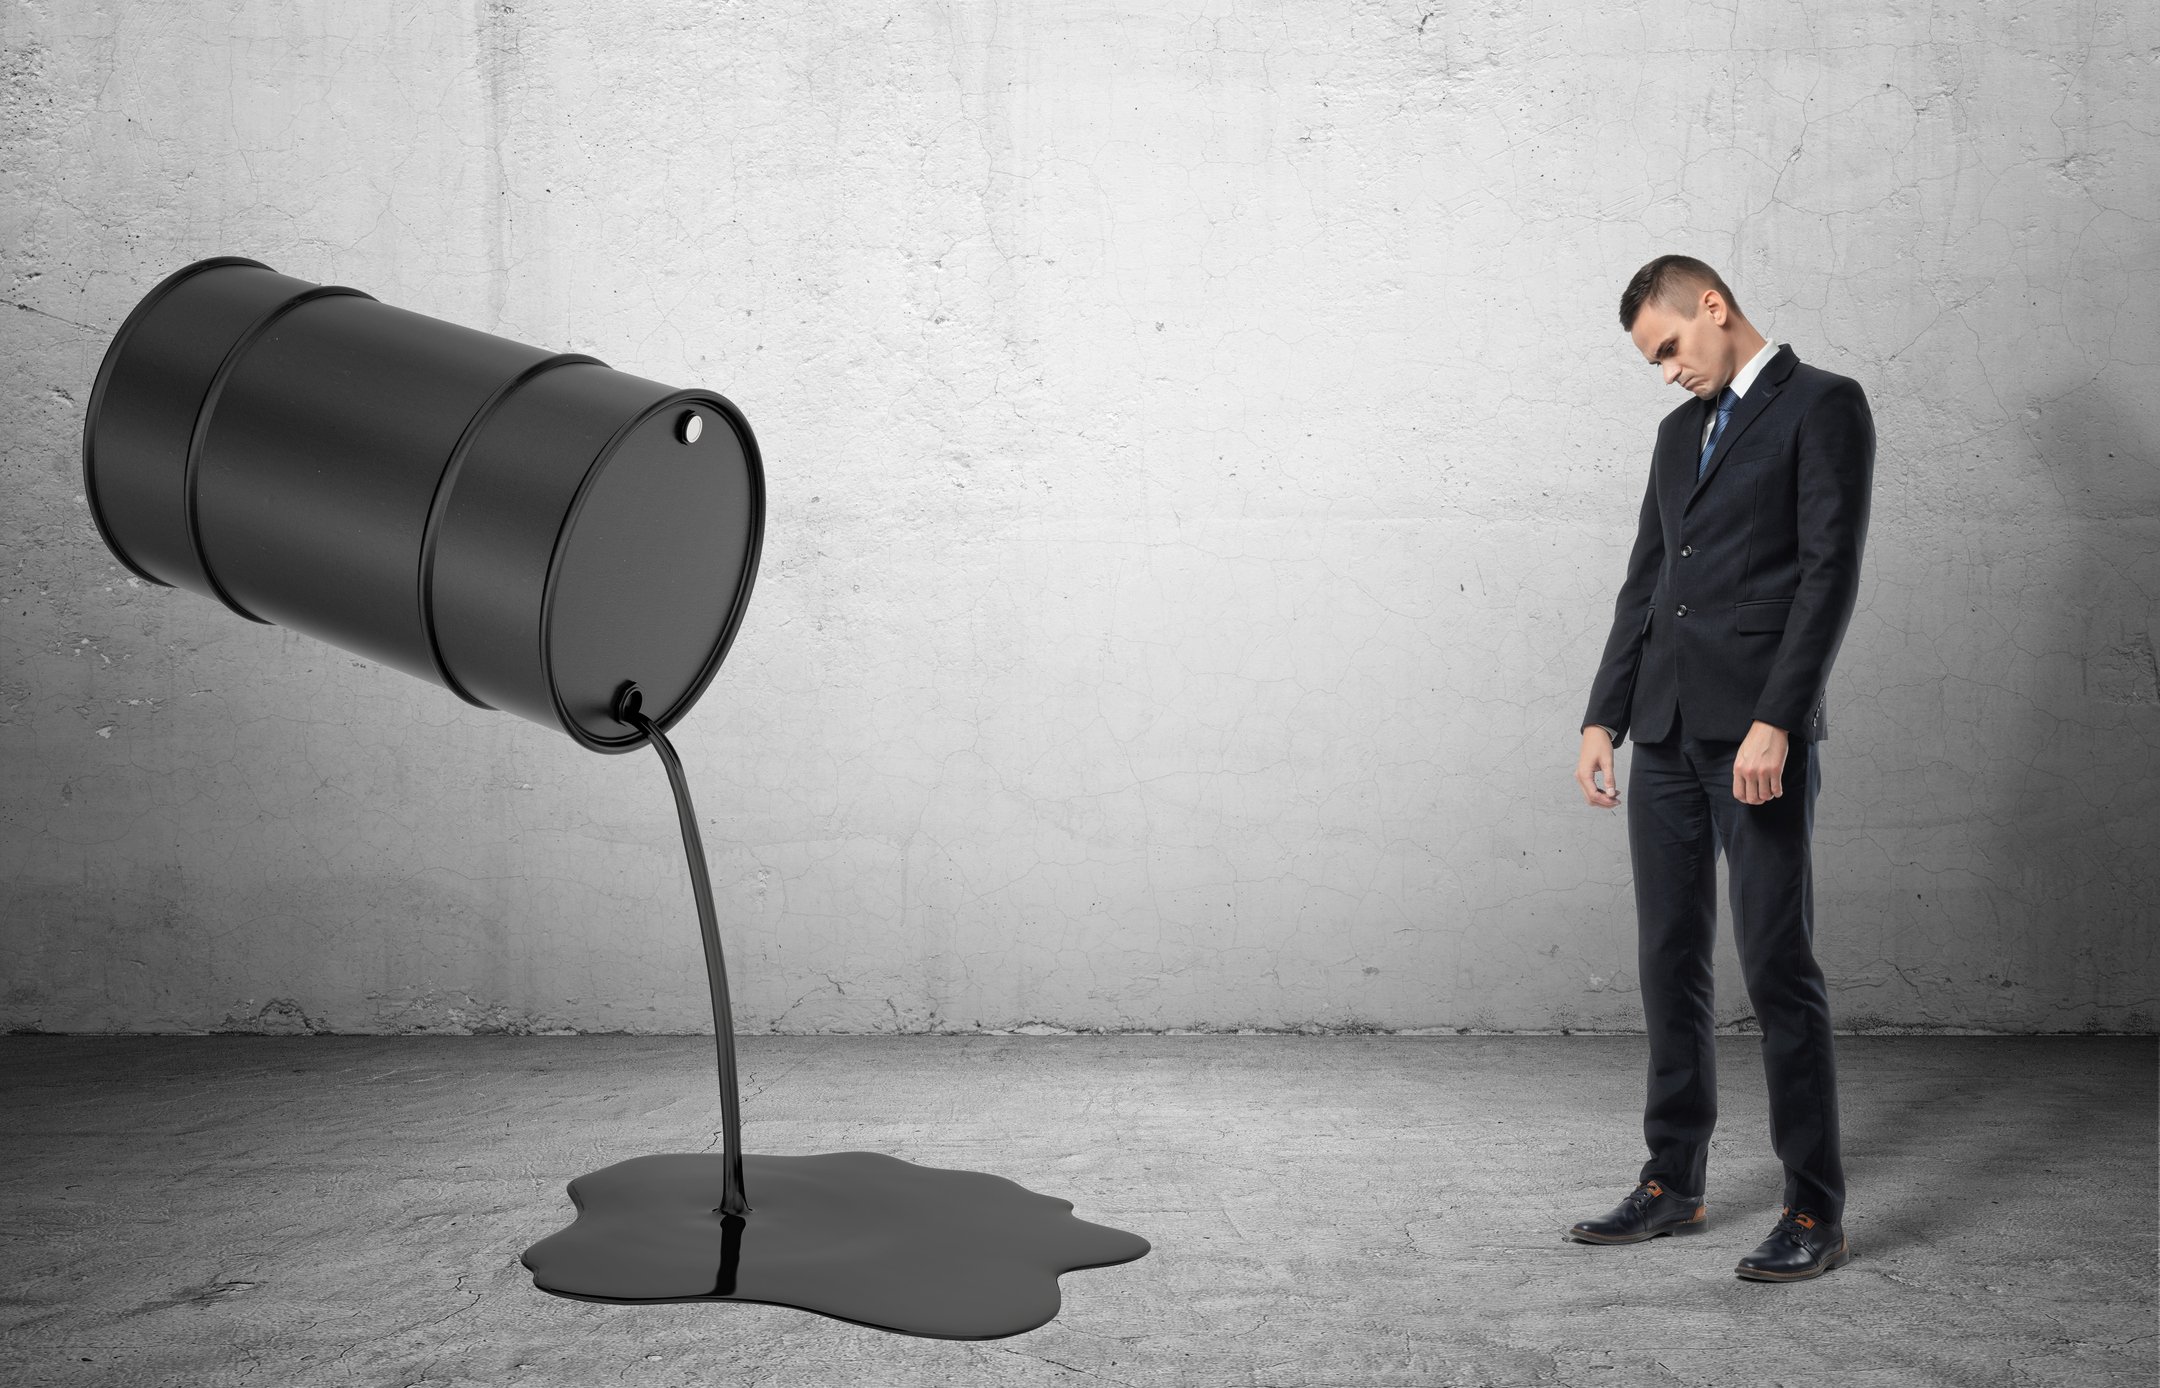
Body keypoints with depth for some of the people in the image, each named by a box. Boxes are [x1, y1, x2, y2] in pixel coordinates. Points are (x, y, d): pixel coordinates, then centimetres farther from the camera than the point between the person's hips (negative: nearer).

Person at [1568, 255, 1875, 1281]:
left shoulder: (1822, 406, -1)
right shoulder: (1681, 430, 20)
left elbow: (1830, 571, -11)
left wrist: (1775, 723, -19)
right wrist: (1603, 718, 11)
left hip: (1759, 731, -7)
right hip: (1667, 731, 7)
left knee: (1777, 968, -5)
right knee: (1669, 964, 10)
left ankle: (1815, 1212, 6)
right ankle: (1672, 1185, 20)